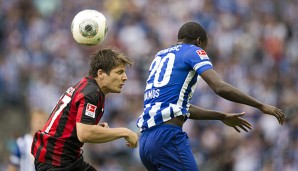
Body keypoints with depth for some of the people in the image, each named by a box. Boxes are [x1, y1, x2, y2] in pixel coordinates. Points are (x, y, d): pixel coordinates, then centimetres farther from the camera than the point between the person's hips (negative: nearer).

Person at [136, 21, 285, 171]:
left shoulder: (159, 56, 27)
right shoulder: (193, 51, 5)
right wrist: (261, 106, -4)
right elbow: (220, 88, -10)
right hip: (168, 135, -8)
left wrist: (222, 117, 36)